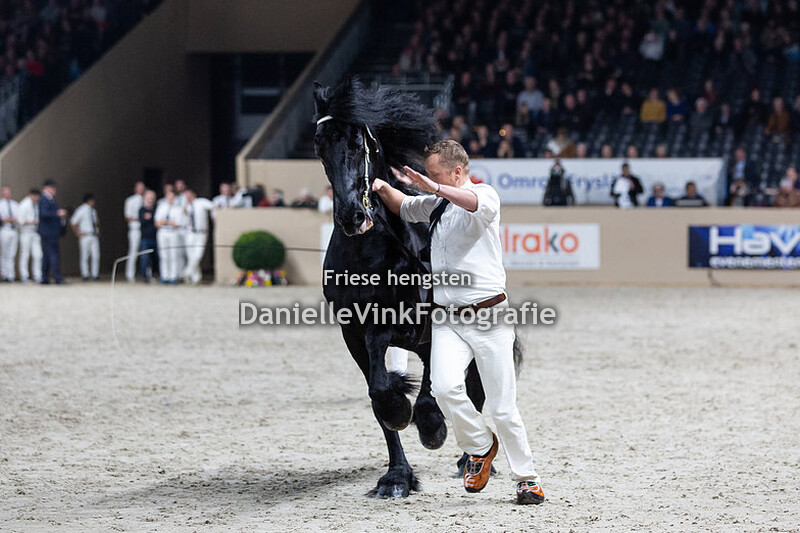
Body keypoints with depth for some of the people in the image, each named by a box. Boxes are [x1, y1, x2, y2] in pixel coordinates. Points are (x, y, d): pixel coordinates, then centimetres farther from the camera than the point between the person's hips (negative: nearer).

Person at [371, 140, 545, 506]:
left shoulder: (486, 195, -5)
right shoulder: (435, 205, 15)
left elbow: (478, 203, -29)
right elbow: (404, 208, 33)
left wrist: (432, 187, -42)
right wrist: (384, 189, 11)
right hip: (447, 320, 5)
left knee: (502, 405, -3)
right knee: (445, 387, -19)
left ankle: (526, 478, 13)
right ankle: (480, 446, 5)